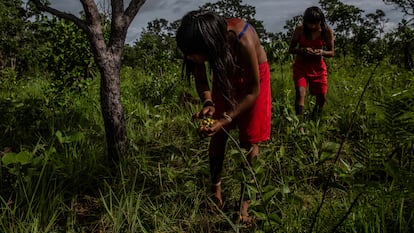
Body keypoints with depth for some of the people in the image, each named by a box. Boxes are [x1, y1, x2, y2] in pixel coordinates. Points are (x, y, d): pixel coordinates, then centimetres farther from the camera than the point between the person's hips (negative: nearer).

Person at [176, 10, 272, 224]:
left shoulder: (242, 41, -41)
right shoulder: (202, 40, -27)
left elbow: (253, 91, -28)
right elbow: (201, 80, -10)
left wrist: (226, 119, -33)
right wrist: (208, 103, -30)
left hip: (252, 77, -4)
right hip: (225, 75, 4)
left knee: (249, 141, -2)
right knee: (217, 135, 5)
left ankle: (244, 201, 12)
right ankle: (215, 188, 24)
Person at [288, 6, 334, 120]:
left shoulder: (327, 32, -9)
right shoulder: (300, 29, -12)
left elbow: (331, 53, 0)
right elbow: (291, 49, -4)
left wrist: (322, 52, -23)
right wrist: (302, 50, -25)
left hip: (318, 67, 2)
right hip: (301, 66, -2)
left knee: (322, 98, 4)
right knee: (300, 93, -22)